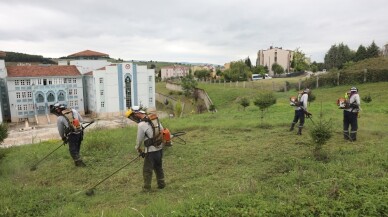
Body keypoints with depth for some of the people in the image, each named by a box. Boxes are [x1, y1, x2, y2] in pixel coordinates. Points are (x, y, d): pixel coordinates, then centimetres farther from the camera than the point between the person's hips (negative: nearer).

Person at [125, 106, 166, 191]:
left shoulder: (141, 125, -19)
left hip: (151, 151, -7)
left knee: (147, 170, 10)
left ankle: (147, 187, 20)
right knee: (159, 167, 22)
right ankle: (161, 184, 32)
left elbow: (139, 140, -8)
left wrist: (138, 149, 11)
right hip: (160, 148, 7)